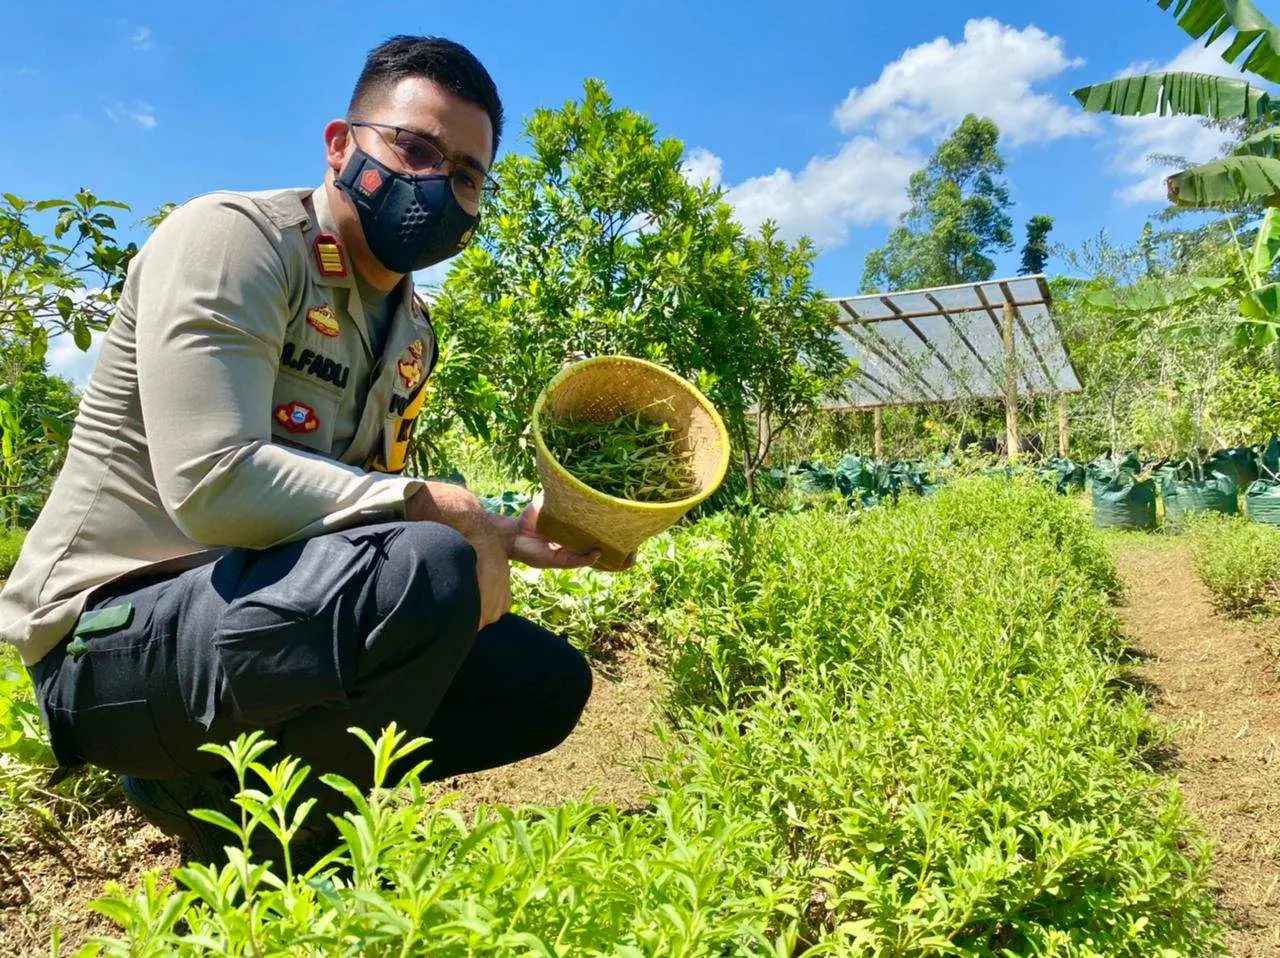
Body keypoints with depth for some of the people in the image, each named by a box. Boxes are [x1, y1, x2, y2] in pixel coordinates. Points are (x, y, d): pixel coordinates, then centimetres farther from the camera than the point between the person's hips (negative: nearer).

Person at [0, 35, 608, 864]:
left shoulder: (412, 331, 10)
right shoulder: (233, 236, -13)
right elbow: (214, 486, -27)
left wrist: (507, 536, -2)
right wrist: (440, 510, -22)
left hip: (282, 610, 9)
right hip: (110, 632, -8)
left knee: (549, 683, 7)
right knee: (427, 570, -35)